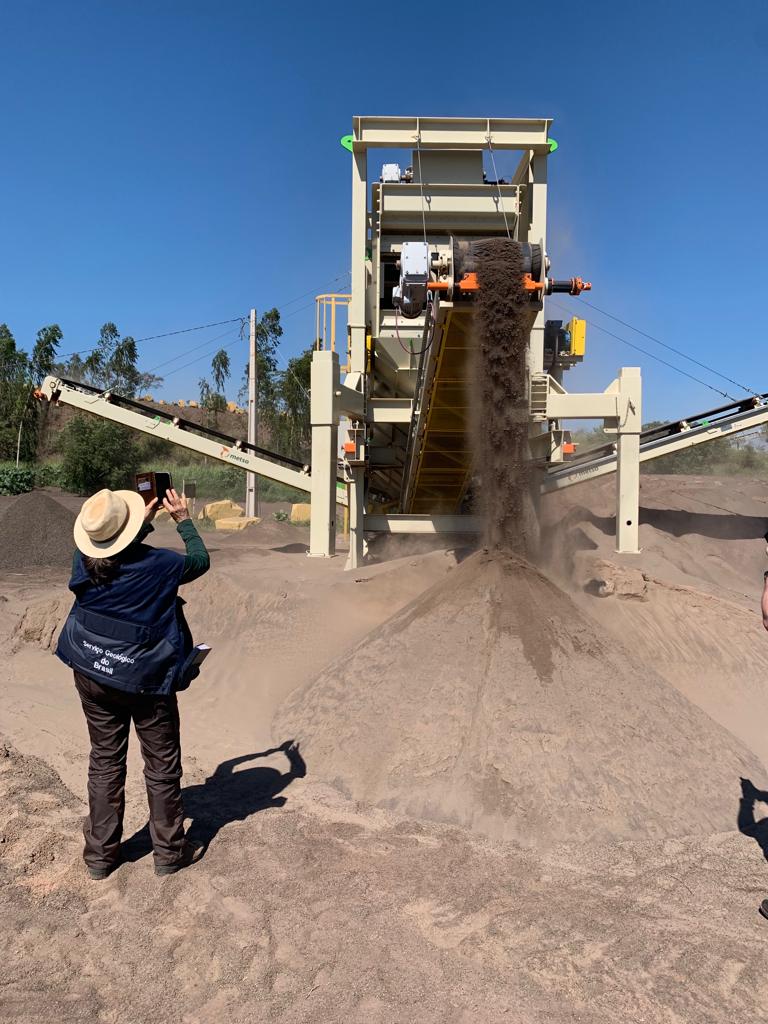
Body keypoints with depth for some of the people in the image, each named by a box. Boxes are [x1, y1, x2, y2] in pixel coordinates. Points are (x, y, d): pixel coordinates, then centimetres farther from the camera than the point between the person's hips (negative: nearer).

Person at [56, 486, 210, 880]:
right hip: (147, 683, -4)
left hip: (93, 677, 4)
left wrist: (145, 519, 18)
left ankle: (100, 854, 28)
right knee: (162, 765, 12)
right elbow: (200, 560, -1)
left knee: (105, 762, 17)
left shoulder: (84, 562, -10)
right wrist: (183, 519, 9)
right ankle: (169, 851, 24)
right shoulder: (158, 564, -21)